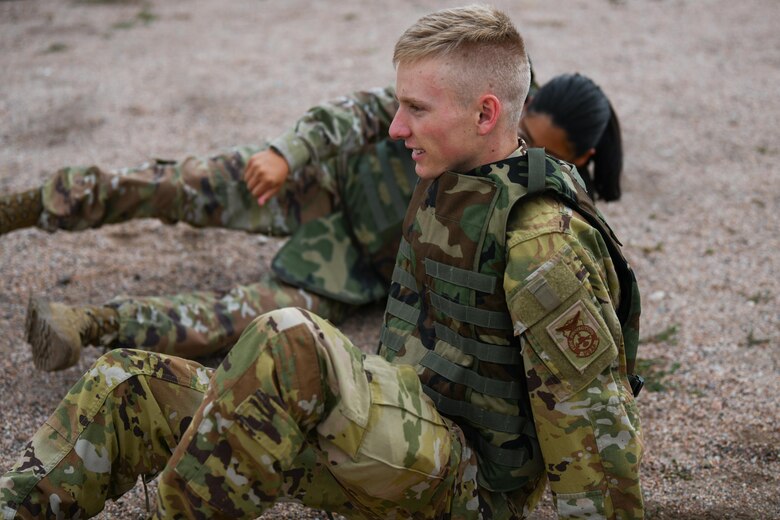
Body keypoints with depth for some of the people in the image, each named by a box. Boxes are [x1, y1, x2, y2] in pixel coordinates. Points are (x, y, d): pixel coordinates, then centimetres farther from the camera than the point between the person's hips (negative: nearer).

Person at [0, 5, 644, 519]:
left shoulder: (546, 240, -20)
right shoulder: (451, 183, 8)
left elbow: (594, 419, -17)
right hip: (403, 433, 9)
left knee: (288, 344, -37)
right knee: (130, 388, -2)